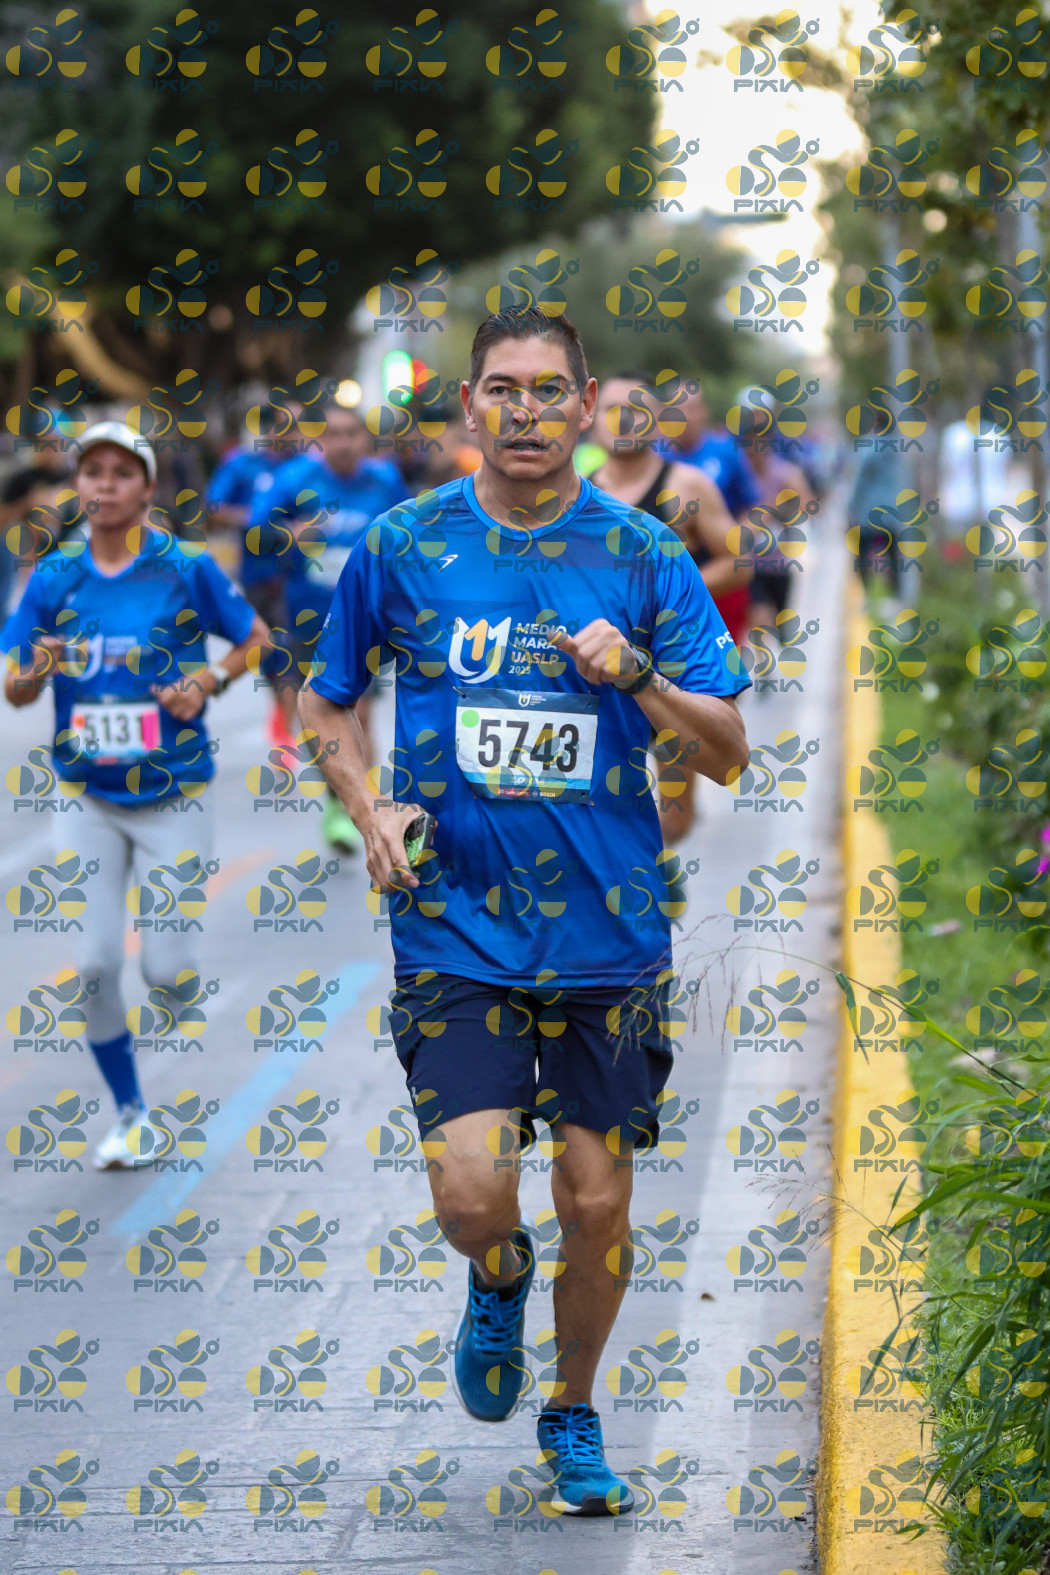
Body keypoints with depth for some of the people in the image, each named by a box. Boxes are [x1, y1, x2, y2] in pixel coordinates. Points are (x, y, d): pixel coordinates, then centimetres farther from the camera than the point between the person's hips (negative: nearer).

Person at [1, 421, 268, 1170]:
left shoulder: (187, 568, -7)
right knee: (93, 964, -5)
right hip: (88, 798, 2)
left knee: (167, 968, -4)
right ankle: (130, 1112, 16)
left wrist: (209, 680, -12)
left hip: (174, 798, -2)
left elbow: (257, 639, 6)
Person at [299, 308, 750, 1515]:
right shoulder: (402, 548, 2)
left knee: (597, 1199, 5)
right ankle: (498, 1279, 26)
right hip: (455, 929, -1)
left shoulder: (645, 560, 1)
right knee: (470, 1195, -12)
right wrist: (370, 810, -3)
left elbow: (728, 752, 1)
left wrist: (642, 679, -18)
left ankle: (574, 1415, 30)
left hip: (609, 932, 1)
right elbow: (325, 704, 15)